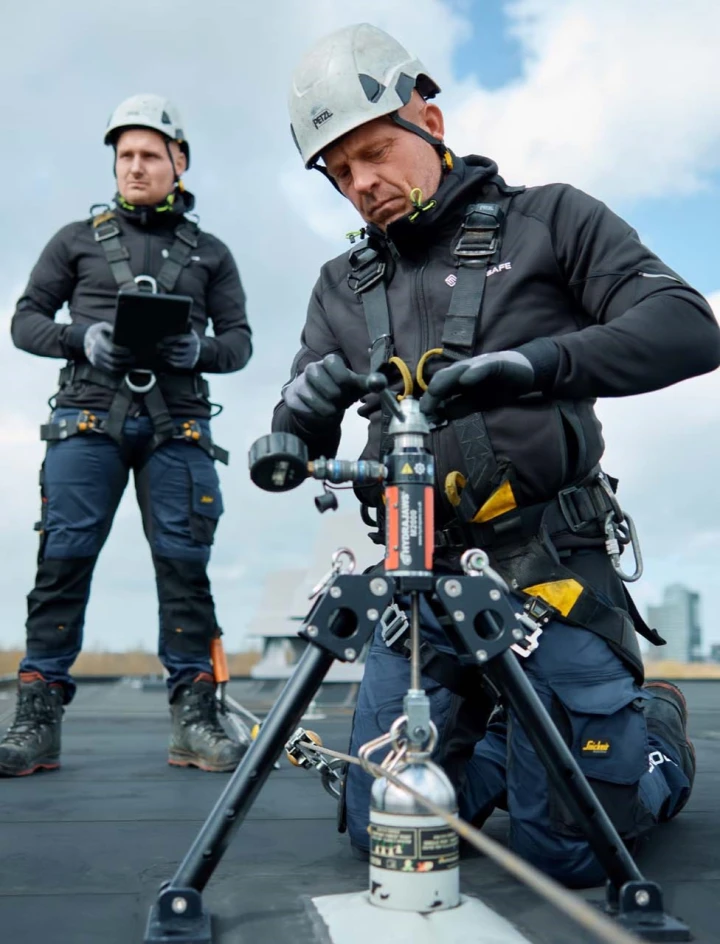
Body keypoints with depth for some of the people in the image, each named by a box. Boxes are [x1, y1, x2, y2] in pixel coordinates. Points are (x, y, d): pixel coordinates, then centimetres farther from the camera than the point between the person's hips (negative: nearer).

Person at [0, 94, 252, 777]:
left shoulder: (210, 253, 17)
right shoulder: (78, 239, 15)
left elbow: (239, 339, 14)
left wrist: (199, 350, -9)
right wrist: (83, 339, -8)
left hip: (176, 424, 1)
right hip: (89, 418, 0)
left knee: (184, 563, -3)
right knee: (63, 559, -5)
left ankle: (194, 719, 3)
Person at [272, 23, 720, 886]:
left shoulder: (549, 221, 2)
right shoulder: (342, 286, 12)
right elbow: (295, 447, 8)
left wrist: (533, 363, -27)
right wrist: (305, 401, -17)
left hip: (550, 564, -4)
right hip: (420, 576, 5)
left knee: (567, 848, -1)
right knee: (380, 833, 6)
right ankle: (501, 735, 33)